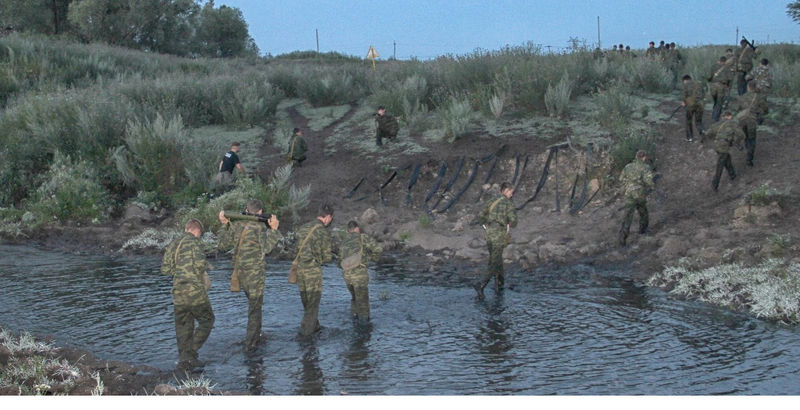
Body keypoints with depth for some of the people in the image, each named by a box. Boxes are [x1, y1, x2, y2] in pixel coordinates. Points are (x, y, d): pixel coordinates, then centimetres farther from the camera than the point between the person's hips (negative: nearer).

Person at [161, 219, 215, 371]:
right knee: (206, 320, 9)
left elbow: (165, 268, 11)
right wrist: (206, 267, 2)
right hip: (195, 290, -6)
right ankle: (191, 352, -3)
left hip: (178, 293, 6)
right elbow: (200, 263, -20)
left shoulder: (173, 245, 13)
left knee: (183, 326, 12)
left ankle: (184, 359, 11)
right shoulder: (194, 242, -7)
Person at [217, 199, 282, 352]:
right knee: (255, 306, 3)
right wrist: (273, 230, -22)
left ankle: (256, 335, 33)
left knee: (253, 303, 23)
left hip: (240, 272, 6)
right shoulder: (260, 227, -13)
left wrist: (224, 225, 14)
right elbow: (267, 248, -22)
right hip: (255, 272, -6)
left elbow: (223, 245, 11)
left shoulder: (236, 225, 4)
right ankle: (250, 343, 5)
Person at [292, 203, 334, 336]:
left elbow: (297, 249, 14)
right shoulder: (324, 232, -11)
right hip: (313, 270, -6)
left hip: (299, 268, 6)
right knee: (313, 301, 5)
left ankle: (314, 326, 27)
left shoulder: (302, 228, 9)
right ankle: (307, 330, 6)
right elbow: (326, 257, -9)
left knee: (306, 301, 17)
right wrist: (331, 255, 14)